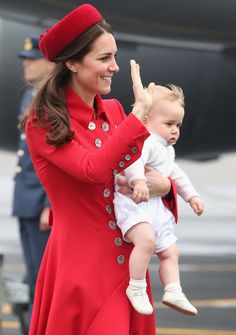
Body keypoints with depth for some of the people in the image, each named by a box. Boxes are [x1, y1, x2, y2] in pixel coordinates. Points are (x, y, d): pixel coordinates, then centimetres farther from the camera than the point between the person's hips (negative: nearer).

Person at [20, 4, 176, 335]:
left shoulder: (114, 111, 9)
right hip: (81, 266, -6)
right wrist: (139, 112, -22)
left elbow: (145, 171, 15)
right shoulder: (43, 124, -9)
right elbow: (94, 170, -24)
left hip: (127, 261, 6)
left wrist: (164, 184, -8)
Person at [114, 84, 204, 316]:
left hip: (156, 206, 11)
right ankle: (136, 289, -23)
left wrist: (191, 195, 33)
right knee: (147, 239, -32)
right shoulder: (145, 142, -15)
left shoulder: (167, 150, 21)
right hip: (133, 201, -11)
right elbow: (132, 159, -35)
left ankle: (173, 292, 16)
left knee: (170, 252, 10)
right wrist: (139, 181, -52)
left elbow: (176, 174, 37)